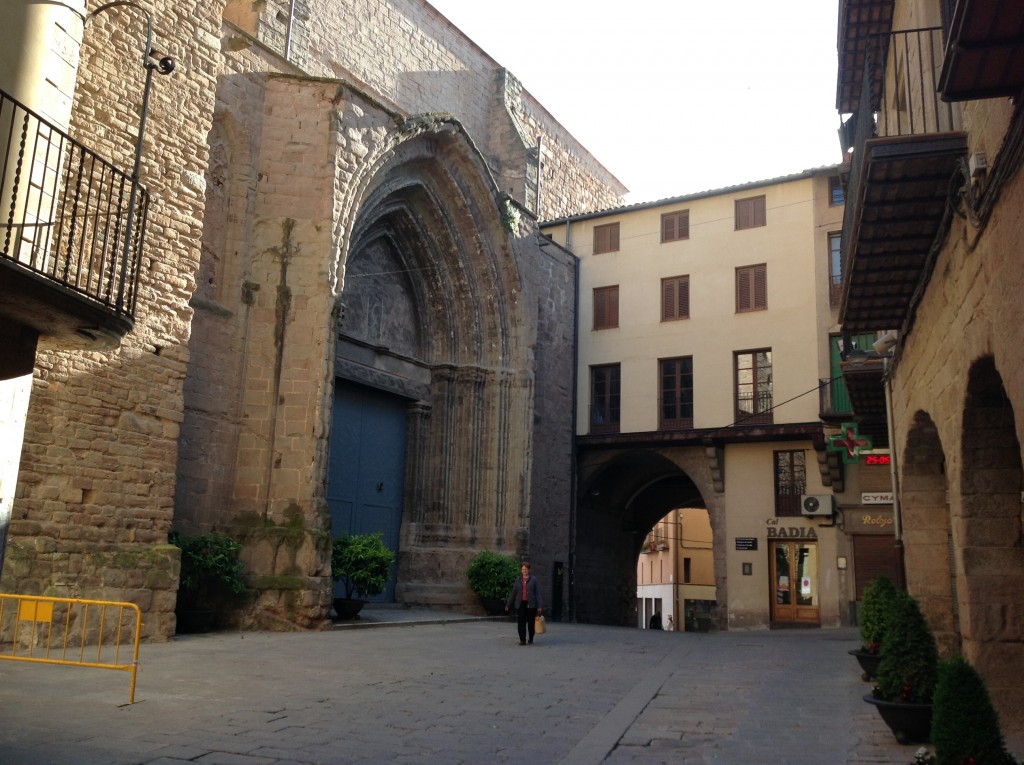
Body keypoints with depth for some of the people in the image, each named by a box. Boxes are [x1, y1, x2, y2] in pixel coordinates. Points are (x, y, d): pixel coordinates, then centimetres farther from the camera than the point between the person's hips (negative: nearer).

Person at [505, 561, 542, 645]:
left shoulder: (534, 579, 2)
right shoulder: (518, 579, 10)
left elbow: (538, 593, -2)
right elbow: (513, 593, 13)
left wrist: (539, 606, -9)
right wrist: (508, 605, 13)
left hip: (531, 604, -2)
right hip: (521, 604, 2)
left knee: (531, 622, 6)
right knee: (521, 622, -5)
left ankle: (531, 638, 30)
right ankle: (522, 640, 0)